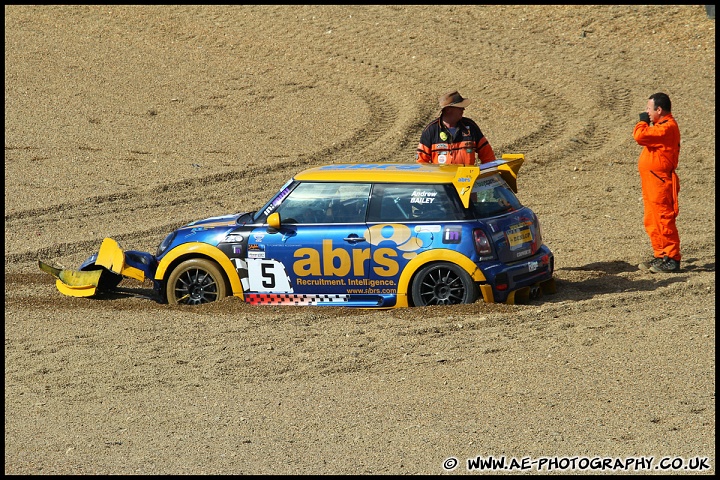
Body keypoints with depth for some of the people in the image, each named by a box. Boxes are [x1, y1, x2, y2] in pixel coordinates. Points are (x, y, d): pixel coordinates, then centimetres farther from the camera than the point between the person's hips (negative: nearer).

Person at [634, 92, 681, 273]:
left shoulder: (667, 127, -17)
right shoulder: (662, 126, 18)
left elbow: (640, 136, -23)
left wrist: (643, 122, -10)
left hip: (661, 183, -11)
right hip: (652, 183, 11)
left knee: (664, 221, -8)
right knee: (652, 222, 14)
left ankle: (672, 259, -5)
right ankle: (661, 256, 21)